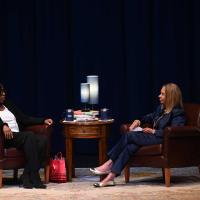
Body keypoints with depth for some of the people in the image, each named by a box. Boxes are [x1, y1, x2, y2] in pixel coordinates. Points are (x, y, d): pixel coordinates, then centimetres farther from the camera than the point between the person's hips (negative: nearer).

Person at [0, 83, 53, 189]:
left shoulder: (9, 105, 26)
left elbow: (25, 119, 23)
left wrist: (43, 120, 12)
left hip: (19, 136, 6)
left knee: (43, 140, -22)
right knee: (29, 135, -33)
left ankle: (26, 175, -24)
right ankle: (34, 177, -34)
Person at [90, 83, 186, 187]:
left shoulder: (178, 113, -10)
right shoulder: (161, 108, 17)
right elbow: (151, 117, 35)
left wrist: (153, 131, -19)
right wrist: (139, 121, 14)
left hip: (162, 140, -8)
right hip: (153, 136, 8)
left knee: (129, 136, -19)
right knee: (131, 146, -22)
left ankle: (109, 164, -11)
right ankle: (110, 177, -28)